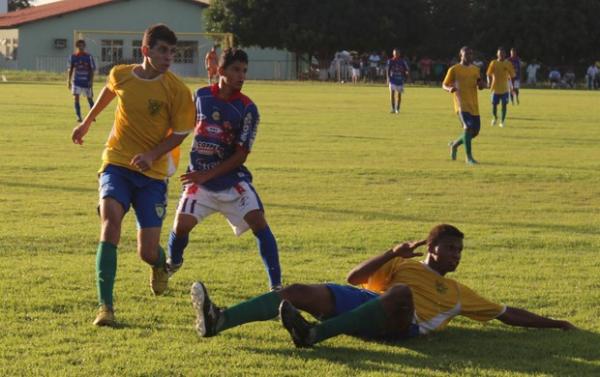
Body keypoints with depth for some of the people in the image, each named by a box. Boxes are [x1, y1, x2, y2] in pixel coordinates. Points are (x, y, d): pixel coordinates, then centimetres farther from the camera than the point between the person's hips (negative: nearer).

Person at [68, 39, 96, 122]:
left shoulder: (89, 57, -6)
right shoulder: (73, 57, -1)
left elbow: (92, 70, -4)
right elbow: (70, 69, 8)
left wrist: (91, 81, -11)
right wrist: (69, 81, 7)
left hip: (86, 82, -1)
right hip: (76, 81, 1)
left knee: (89, 98, 11)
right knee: (76, 98, -13)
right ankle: (78, 117, -10)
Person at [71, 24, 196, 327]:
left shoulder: (177, 90, -11)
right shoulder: (120, 75, -3)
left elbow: (180, 132, -4)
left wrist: (152, 155, -20)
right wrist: (88, 121, 32)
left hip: (152, 172, -1)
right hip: (116, 163, 1)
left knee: (148, 253, -4)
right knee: (110, 218, -28)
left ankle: (160, 265, 39)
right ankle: (105, 306, -28)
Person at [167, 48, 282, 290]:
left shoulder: (247, 109, -10)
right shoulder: (201, 96, 0)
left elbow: (241, 155, -11)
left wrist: (207, 175, -18)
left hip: (232, 179, -2)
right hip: (199, 178, 2)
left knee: (258, 221, -18)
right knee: (182, 224, -10)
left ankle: (276, 285, -14)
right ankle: (172, 264, 25)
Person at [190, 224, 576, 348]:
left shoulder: (459, 294, 34)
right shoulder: (405, 266, 32)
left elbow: (507, 313, 35)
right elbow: (355, 277, 20)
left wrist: (554, 324, 32)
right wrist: (392, 254, 7)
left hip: (402, 324, -2)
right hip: (364, 303, 2)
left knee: (402, 292, -39)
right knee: (298, 291, -22)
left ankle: (315, 334, -46)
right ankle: (219, 320, -38)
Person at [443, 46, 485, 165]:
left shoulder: (475, 69, 13)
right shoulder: (454, 69, -2)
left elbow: (481, 87, 20)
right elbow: (444, 85, 3)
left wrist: (480, 83, -4)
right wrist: (449, 89, -20)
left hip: (474, 105, 6)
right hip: (462, 105, -6)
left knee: (475, 131, 6)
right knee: (468, 127, -21)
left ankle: (455, 144, 31)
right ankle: (469, 157, -15)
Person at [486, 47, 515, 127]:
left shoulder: (508, 64, 1)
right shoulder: (493, 63, -1)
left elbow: (512, 75, 6)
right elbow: (489, 74, -1)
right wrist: (489, 82, -17)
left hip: (505, 88, 1)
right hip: (495, 88, -1)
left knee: (504, 105, 0)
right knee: (494, 104, 1)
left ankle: (502, 121, 12)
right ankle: (494, 118, 28)